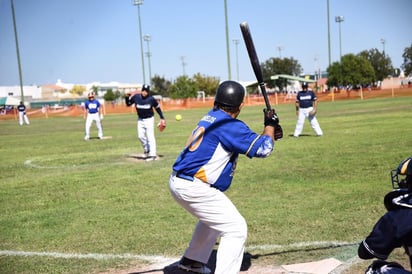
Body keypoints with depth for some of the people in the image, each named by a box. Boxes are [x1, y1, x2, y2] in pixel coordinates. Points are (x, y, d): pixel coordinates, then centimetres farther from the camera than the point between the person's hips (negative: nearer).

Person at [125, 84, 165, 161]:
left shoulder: (151, 99, -14)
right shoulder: (136, 97, -9)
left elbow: (157, 108, -1)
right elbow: (128, 104, 2)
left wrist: (162, 118, 0)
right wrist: (127, 97, -17)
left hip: (149, 119, -4)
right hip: (140, 119, 4)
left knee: (150, 136, -7)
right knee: (140, 136, 3)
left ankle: (153, 154, -4)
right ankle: (146, 150, 25)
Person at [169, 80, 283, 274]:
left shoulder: (210, 117, 12)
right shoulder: (229, 124, -15)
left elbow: (241, 140, 23)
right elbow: (263, 149, -12)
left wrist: (269, 133, 13)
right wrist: (270, 124, 5)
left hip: (177, 182, 10)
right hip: (194, 188, -10)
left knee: (214, 217, 32)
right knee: (236, 228, -4)